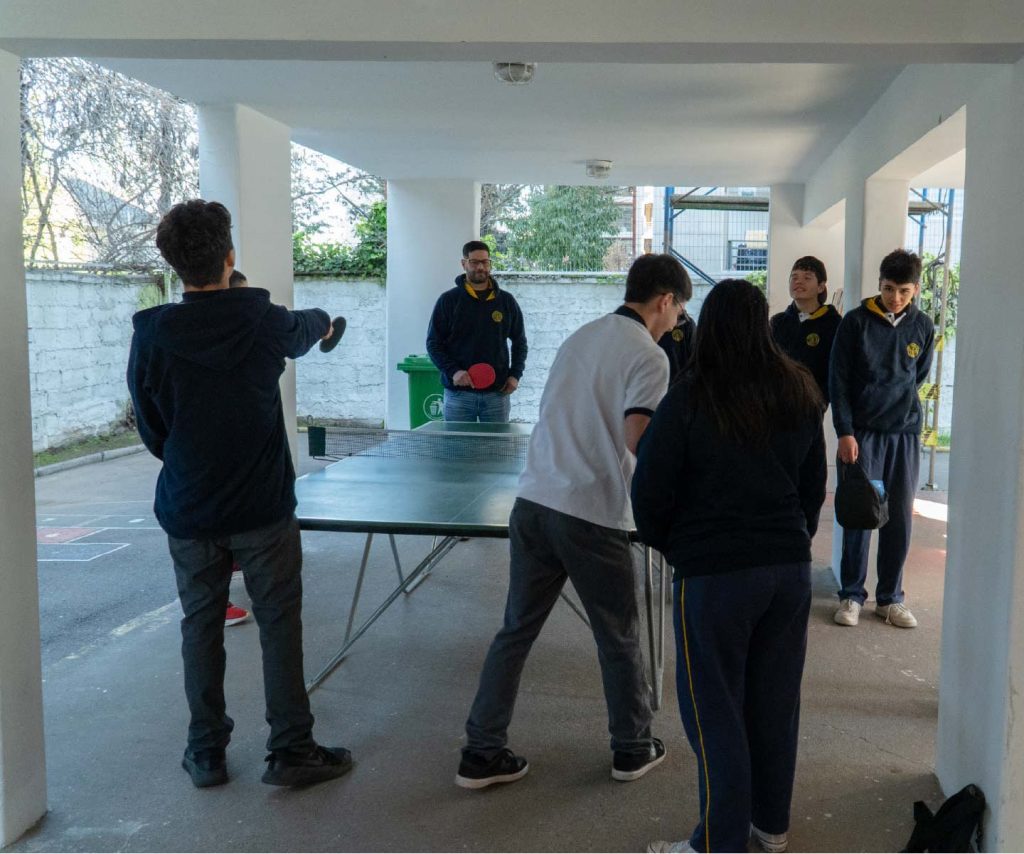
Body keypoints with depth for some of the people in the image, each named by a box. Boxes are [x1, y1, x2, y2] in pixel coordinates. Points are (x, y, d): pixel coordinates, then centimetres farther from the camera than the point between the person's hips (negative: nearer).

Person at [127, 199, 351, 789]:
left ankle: (207, 754, 24)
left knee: (201, 626, 14)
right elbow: (305, 330, 15)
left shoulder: (151, 335, -8)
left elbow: (151, 429, 1)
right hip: (262, 508, -2)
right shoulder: (263, 321, -10)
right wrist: (322, 320, 39)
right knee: (280, 625, 8)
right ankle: (291, 751, 16)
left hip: (188, 512, 2)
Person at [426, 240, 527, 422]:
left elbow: (519, 341, 16)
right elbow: (433, 343, 1)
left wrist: (515, 375, 3)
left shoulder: (506, 301, 9)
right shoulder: (448, 300, 2)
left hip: (497, 393, 2)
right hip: (458, 393, -2)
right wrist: (452, 371, -14)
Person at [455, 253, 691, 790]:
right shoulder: (648, 357, -8)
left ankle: (482, 753, 17)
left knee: (516, 630, 13)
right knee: (618, 639, 13)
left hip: (532, 501, 6)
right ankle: (632, 748, 30)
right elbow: (638, 443, -18)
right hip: (591, 517, -6)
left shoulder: (578, 338, 14)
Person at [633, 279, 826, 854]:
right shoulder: (800, 396, 2)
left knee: (715, 709, 7)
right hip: (790, 569, 6)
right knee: (776, 702, 17)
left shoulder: (688, 402, -13)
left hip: (714, 574, -5)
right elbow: (815, 485, 12)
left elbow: (651, 494, -9)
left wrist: (671, 547, 10)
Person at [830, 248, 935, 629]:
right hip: (862, 433, -3)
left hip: (905, 434, 3)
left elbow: (918, 377, 17)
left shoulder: (923, 326, 5)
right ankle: (851, 595, 11)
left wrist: (900, 409, 11)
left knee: (900, 518, 6)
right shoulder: (856, 322, -4)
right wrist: (845, 432, -10)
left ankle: (890, 598, 18)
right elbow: (838, 381, -5)